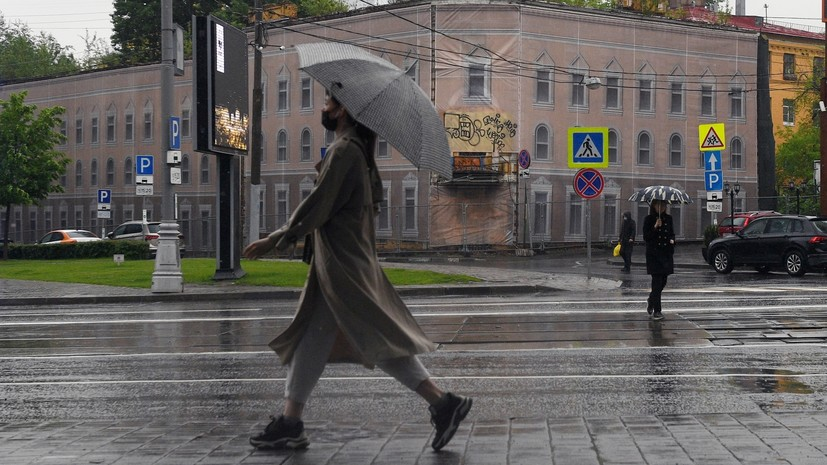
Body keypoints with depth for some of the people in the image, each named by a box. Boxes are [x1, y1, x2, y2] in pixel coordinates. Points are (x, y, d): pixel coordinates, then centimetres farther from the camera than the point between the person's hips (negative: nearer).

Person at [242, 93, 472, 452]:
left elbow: (317, 207, -17)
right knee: (310, 340, 9)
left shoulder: (343, 152, -15)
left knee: (381, 339, -8)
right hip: (338, 262, 10)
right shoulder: (355, 150, 15)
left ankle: (442, 404, -5)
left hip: (342, 265, -10)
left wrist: (275, 240, -10)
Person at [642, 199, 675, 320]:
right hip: (654, 254, -5)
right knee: (657, 281, -8)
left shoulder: (668, 218, 9)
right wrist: (655, 227, -21)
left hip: (666, 253, 5)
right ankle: (656, 311, -3)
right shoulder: (649, 219, -4)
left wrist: (672, 239, -2)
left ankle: (651, 300, 36)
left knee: (663, 281, 9)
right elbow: (646, 237, -9)